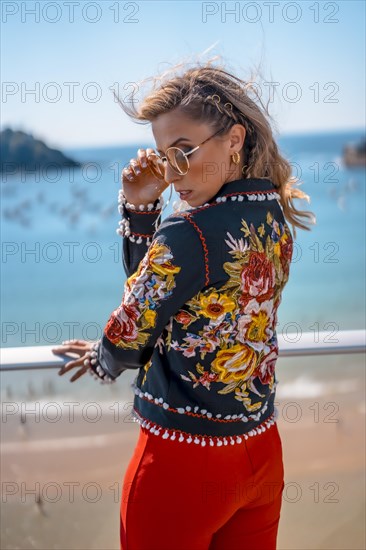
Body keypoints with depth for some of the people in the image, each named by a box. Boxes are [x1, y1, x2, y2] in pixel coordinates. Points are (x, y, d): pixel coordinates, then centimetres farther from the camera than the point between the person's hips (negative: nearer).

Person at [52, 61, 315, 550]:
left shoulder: (188, 233, -24)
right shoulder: (275, 216, 1)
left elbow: (130, 334, -11)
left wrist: (102, 362, 10)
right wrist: (140, 207, -5)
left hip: (184, 460, -7)